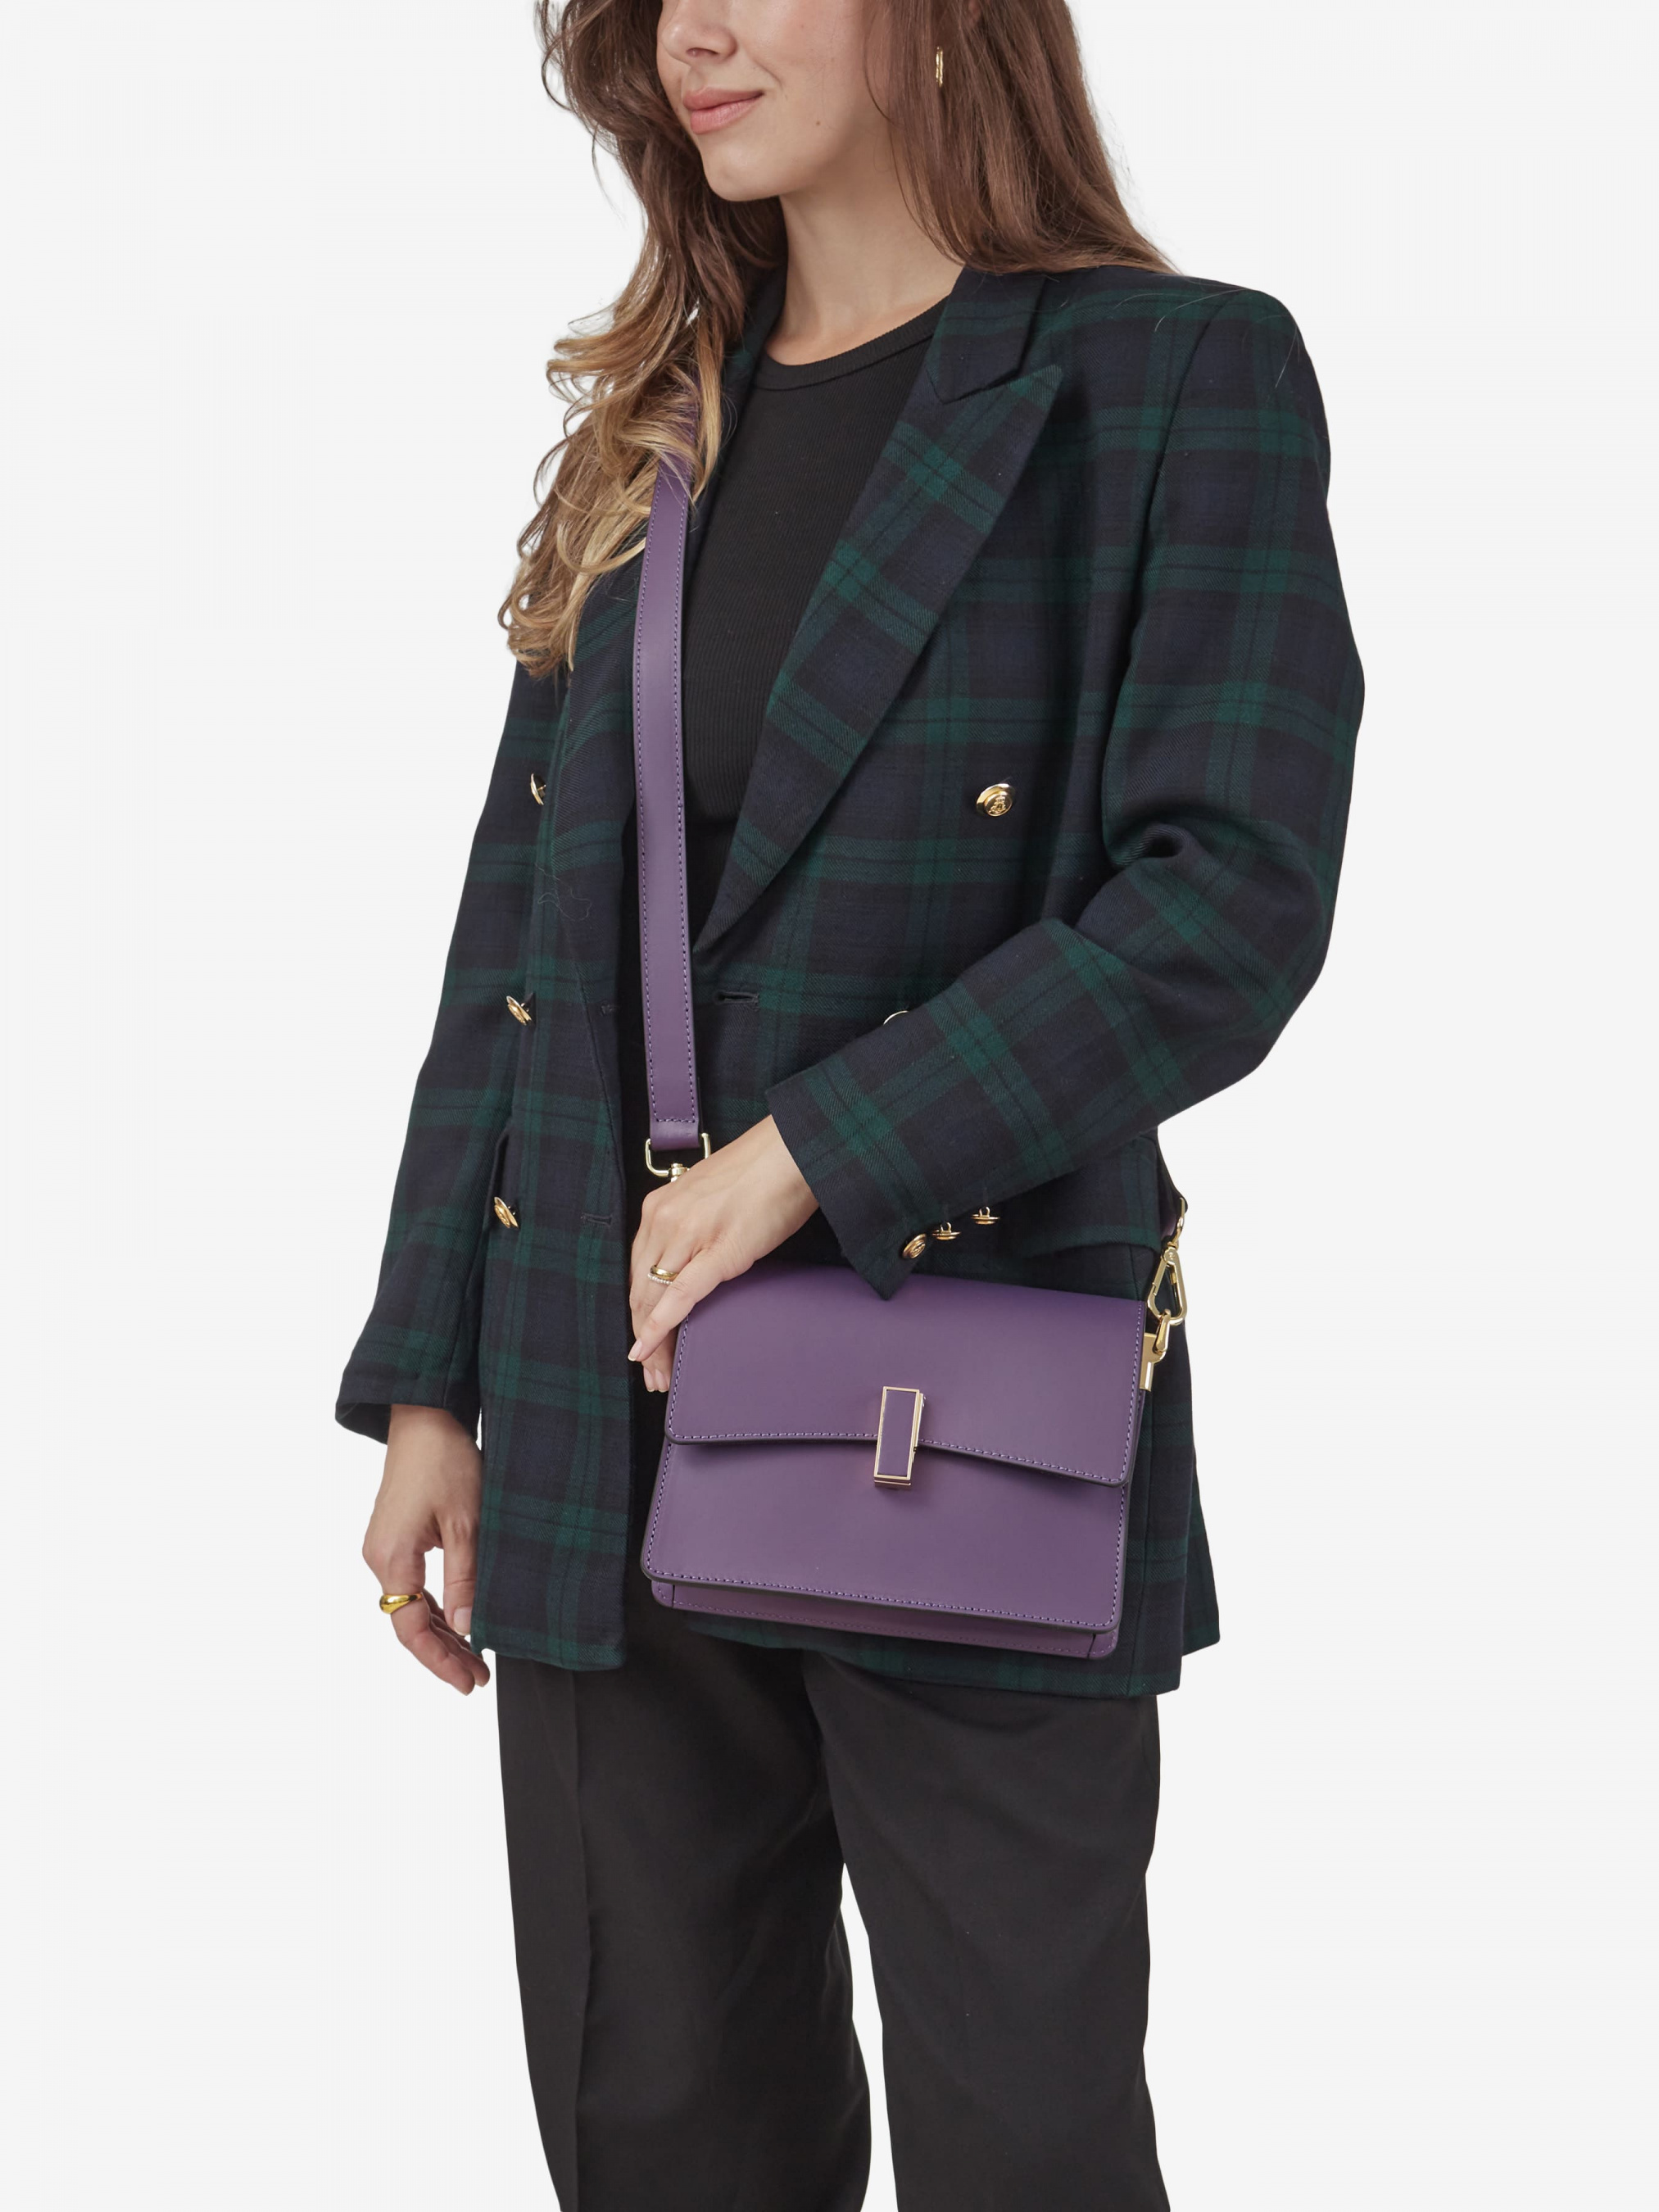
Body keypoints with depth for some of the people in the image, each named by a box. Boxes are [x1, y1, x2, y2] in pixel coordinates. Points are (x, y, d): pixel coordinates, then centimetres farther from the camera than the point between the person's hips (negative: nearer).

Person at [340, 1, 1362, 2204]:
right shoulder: (649, 429, 12)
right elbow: (514, 926, 11)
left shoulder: (1176, 379, -5)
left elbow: (1235, 903, -15)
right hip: (603, 1434, 5)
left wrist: (814, 1151, -18)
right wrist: (430, 1379, 7)